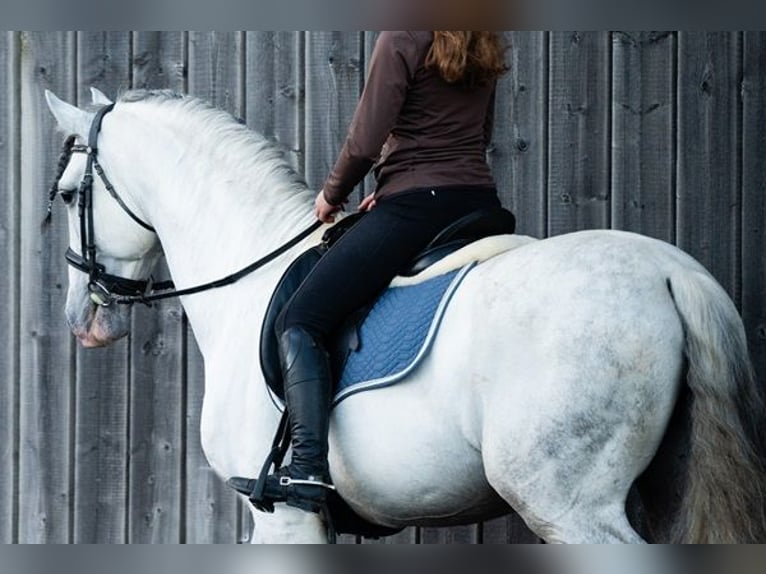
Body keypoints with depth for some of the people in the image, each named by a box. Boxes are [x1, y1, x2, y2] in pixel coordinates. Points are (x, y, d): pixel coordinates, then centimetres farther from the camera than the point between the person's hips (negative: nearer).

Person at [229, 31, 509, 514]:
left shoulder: (401, 40, -7)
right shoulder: (486, 50, 16)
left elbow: (365, 143, -10)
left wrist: (333, 194, 7)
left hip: (414, 207, -8)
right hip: (481, 200, 8)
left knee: (299, 323, -7)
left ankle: (308, 470, -22)